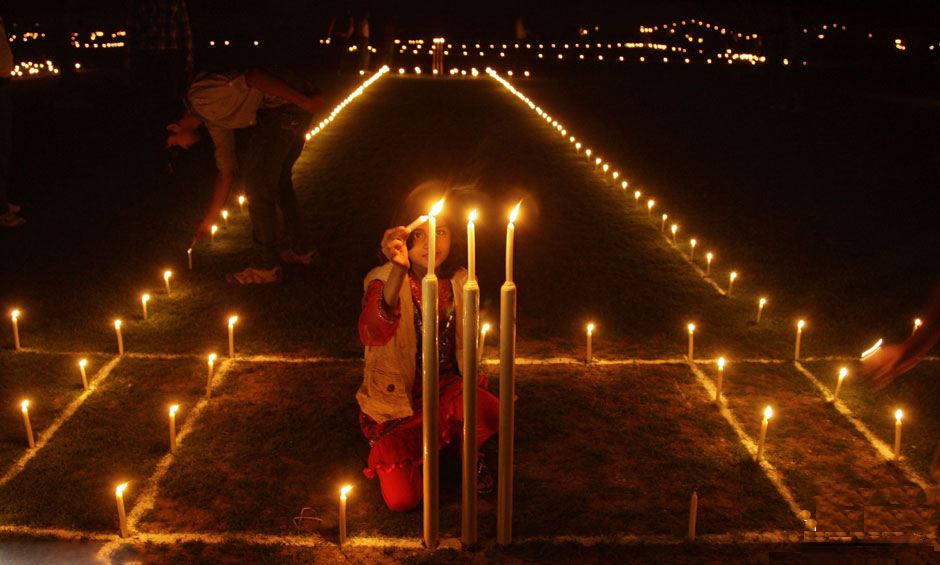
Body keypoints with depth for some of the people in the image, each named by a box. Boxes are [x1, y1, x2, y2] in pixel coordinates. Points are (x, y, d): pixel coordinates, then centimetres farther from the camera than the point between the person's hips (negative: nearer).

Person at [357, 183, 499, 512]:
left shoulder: (460, 282, -3)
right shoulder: (384, 280, -16)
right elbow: (371, 336, -38)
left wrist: (472, 385, 0)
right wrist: (398, 271, -50)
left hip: (445, 389, 3)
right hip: (396, 401, -2)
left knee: (490, 412, -31)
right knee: (402, 499, -16)